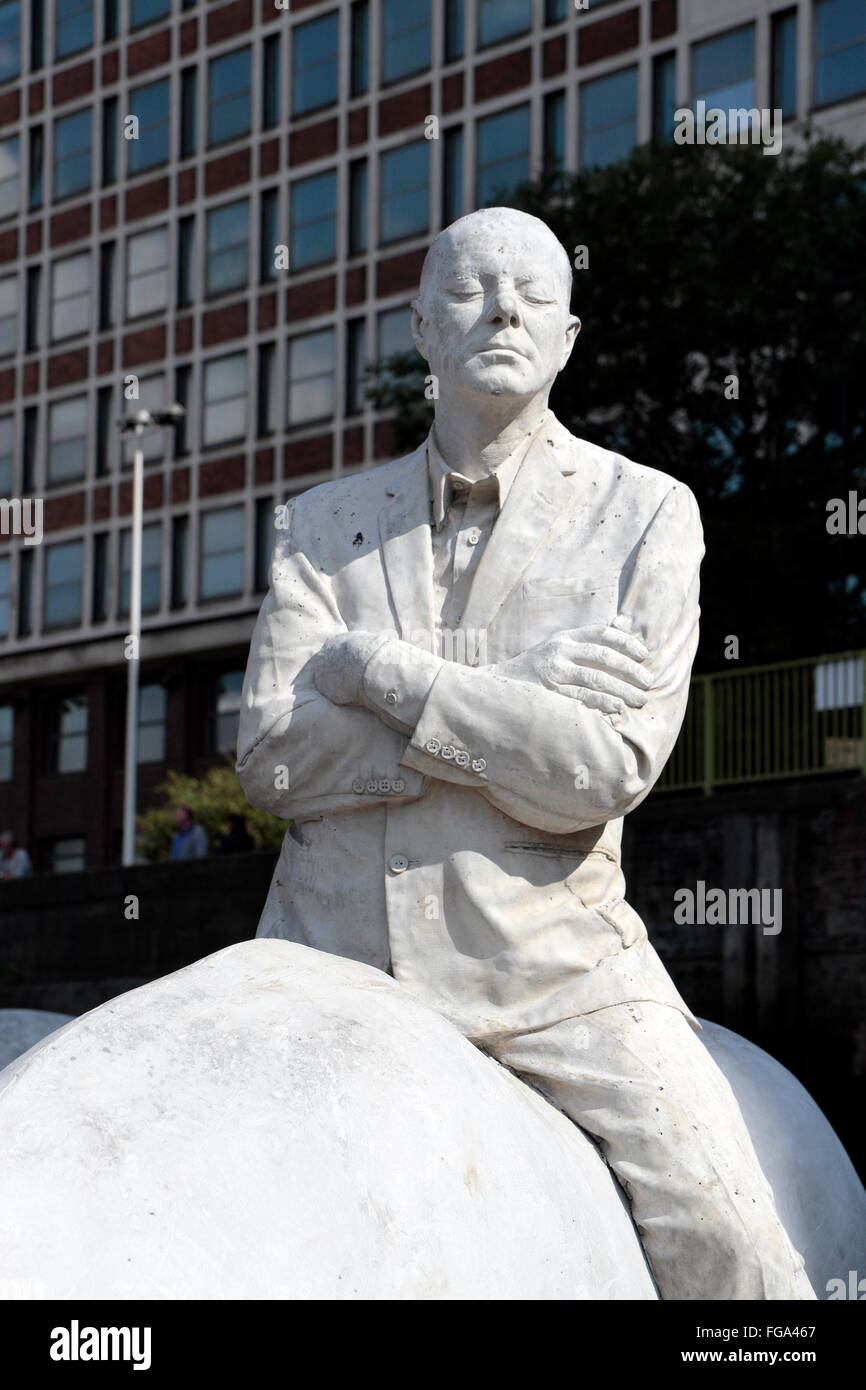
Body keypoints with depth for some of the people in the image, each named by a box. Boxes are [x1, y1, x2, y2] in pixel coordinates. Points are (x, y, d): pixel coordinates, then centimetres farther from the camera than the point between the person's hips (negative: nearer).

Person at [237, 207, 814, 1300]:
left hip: (554, 964, -2)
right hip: (333, 954, 2)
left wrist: (378, 668, -12)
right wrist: (508, 697, -12)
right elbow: (270, 758, -4)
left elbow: (606, 773, -10)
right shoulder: (322, 525, 10)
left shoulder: (645, 512, 2)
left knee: (729, 1245, -15)